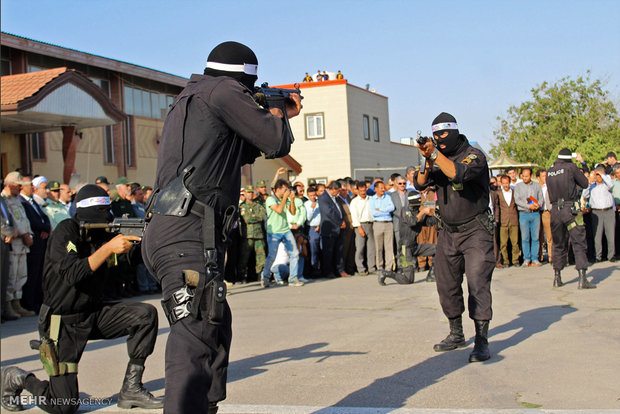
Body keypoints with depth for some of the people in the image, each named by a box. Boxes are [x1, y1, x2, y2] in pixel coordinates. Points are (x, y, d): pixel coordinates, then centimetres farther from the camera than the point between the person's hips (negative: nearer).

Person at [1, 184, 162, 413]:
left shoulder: (103, 233, 3)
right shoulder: (66, 231, -15)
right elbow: (72, 274, -27)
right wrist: (108, 248, -32)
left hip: (94, 314, 6)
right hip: (63, 322, -6)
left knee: (146, 314, -15)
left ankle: (131, 388, -5)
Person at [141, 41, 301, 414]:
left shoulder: (190, 98, 27)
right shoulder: (223, 90, -3)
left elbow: (240, 153, 34)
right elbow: (276, 143, -4)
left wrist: (280, 115, 35)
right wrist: (276, 115, 17)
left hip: (168, 232, 10)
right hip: (188, 236, -10)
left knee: (217, 327, 20)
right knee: (195, 338, -19)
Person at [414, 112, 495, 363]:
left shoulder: (474, 155, -12)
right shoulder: (438, 159, 8)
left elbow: (458, 173, -31)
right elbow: (420, 185, 1)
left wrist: (435, 153, -29)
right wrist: (427, 161, -15)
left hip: (475, 231, -7)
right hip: (448, 233, 7)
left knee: (477, 284, -13)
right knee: (446, 285, 10)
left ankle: (481, 342, -10)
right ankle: (456, 335, 25)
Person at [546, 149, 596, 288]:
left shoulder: (549, 171, 12)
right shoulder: (571, 167, -2)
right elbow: (585, 183, 6)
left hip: (555, 210, 5)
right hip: (571, 209, -5)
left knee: (559, 244, 16)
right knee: (579, 243, -4)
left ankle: (557, 277, 19)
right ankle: (582, 279, -13)